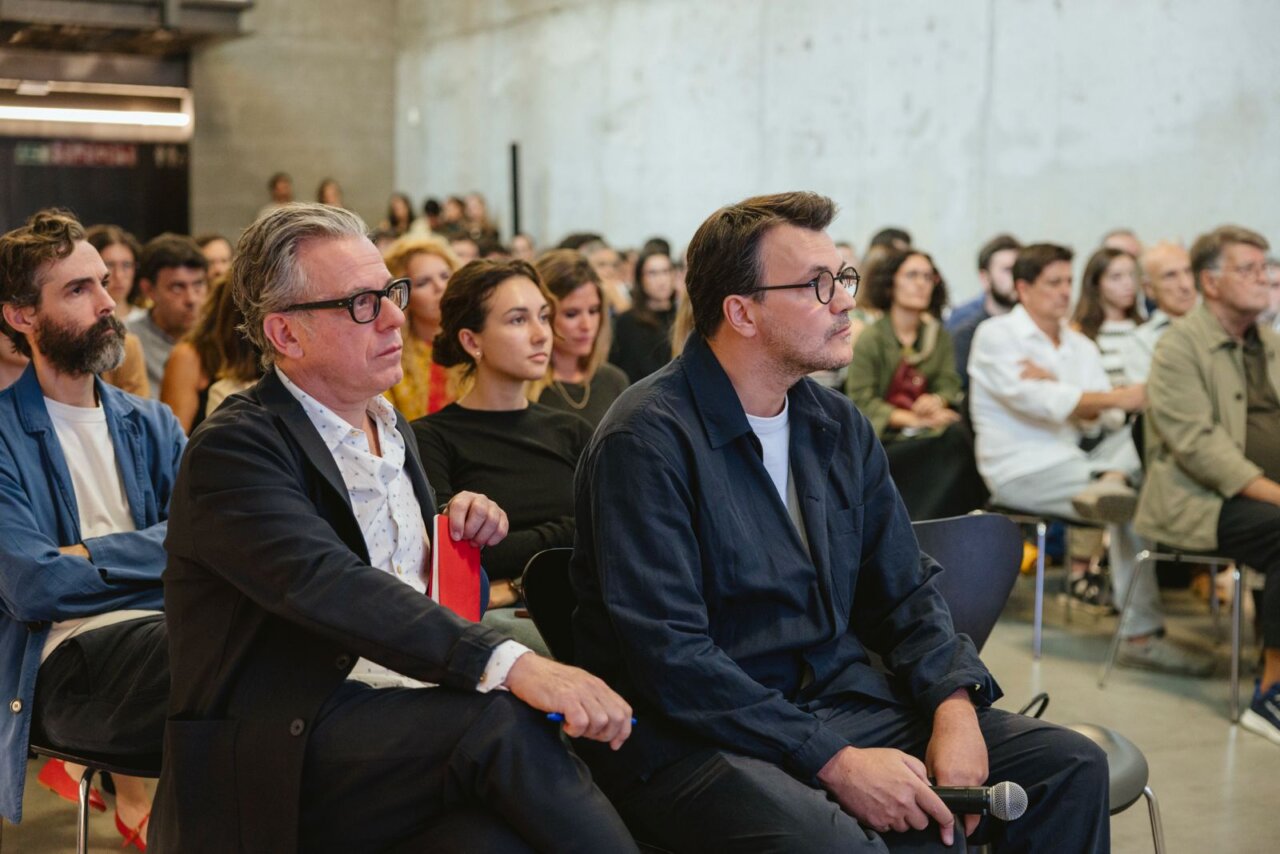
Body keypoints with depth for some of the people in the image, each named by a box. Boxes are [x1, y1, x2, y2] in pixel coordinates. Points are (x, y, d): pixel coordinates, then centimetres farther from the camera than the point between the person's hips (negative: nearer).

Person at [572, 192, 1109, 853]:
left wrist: (956, 705, -6)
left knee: (1072, 766, -3)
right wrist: (833, 762, -21)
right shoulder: (647, 440, -14)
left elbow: (905, 591, 14)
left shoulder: (839, 426, 11)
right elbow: (669, 657, -20)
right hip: (693, 741, -7)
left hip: (841, 703, 7)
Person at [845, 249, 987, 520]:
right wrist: (911, 419, -20)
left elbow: (949, 383, 5)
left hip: (927, 427, 5)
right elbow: (861, 401, -8)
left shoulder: (938, 334, 14)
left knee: (958, 434, -29)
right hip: (882, 439, -5)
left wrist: (935, 401, -20)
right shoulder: (870, 338, -2)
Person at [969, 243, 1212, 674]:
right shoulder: (995, 335, -4)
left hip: (1069, 462, 6)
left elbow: (1108, 420, 1)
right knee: (1135, 501, -26)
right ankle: (1141, 635, -24)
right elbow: (1037, 401, -21)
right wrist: (1118, 398, -33)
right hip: (1020, 469, -6)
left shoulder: (1080, 345, 14)